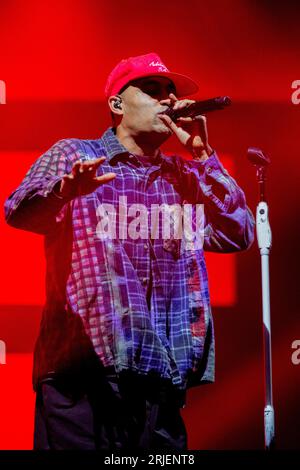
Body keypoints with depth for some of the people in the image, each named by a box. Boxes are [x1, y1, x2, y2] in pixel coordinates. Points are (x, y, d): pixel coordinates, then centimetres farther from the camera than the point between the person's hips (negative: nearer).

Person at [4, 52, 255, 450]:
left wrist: (202, 155, 3)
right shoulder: (71, 155, 9)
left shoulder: (187, 176, 18)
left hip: (162, 376, 3)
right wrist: (65, 189, -29)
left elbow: (238, 235, 6)